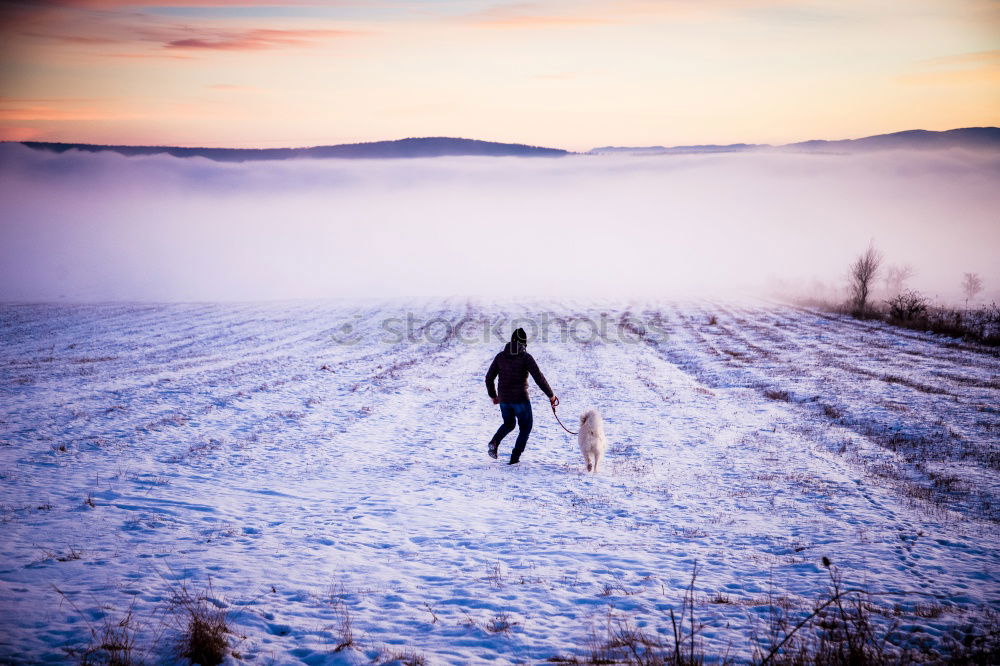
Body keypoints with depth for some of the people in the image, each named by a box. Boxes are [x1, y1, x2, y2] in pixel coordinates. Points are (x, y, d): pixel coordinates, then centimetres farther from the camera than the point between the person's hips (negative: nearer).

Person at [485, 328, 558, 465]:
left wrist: (493, 395, 23)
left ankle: (494, 443, 0)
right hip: (521, 399, -4)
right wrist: (551, 395, -8)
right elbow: (538, 377, -16)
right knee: (525, 428, 15)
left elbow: (489, 378, 7)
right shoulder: (525, 357, -11)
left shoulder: (500, 356, 2)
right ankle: (515, 457, 5)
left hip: (504, 399, 4)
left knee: (508, 424, 27)